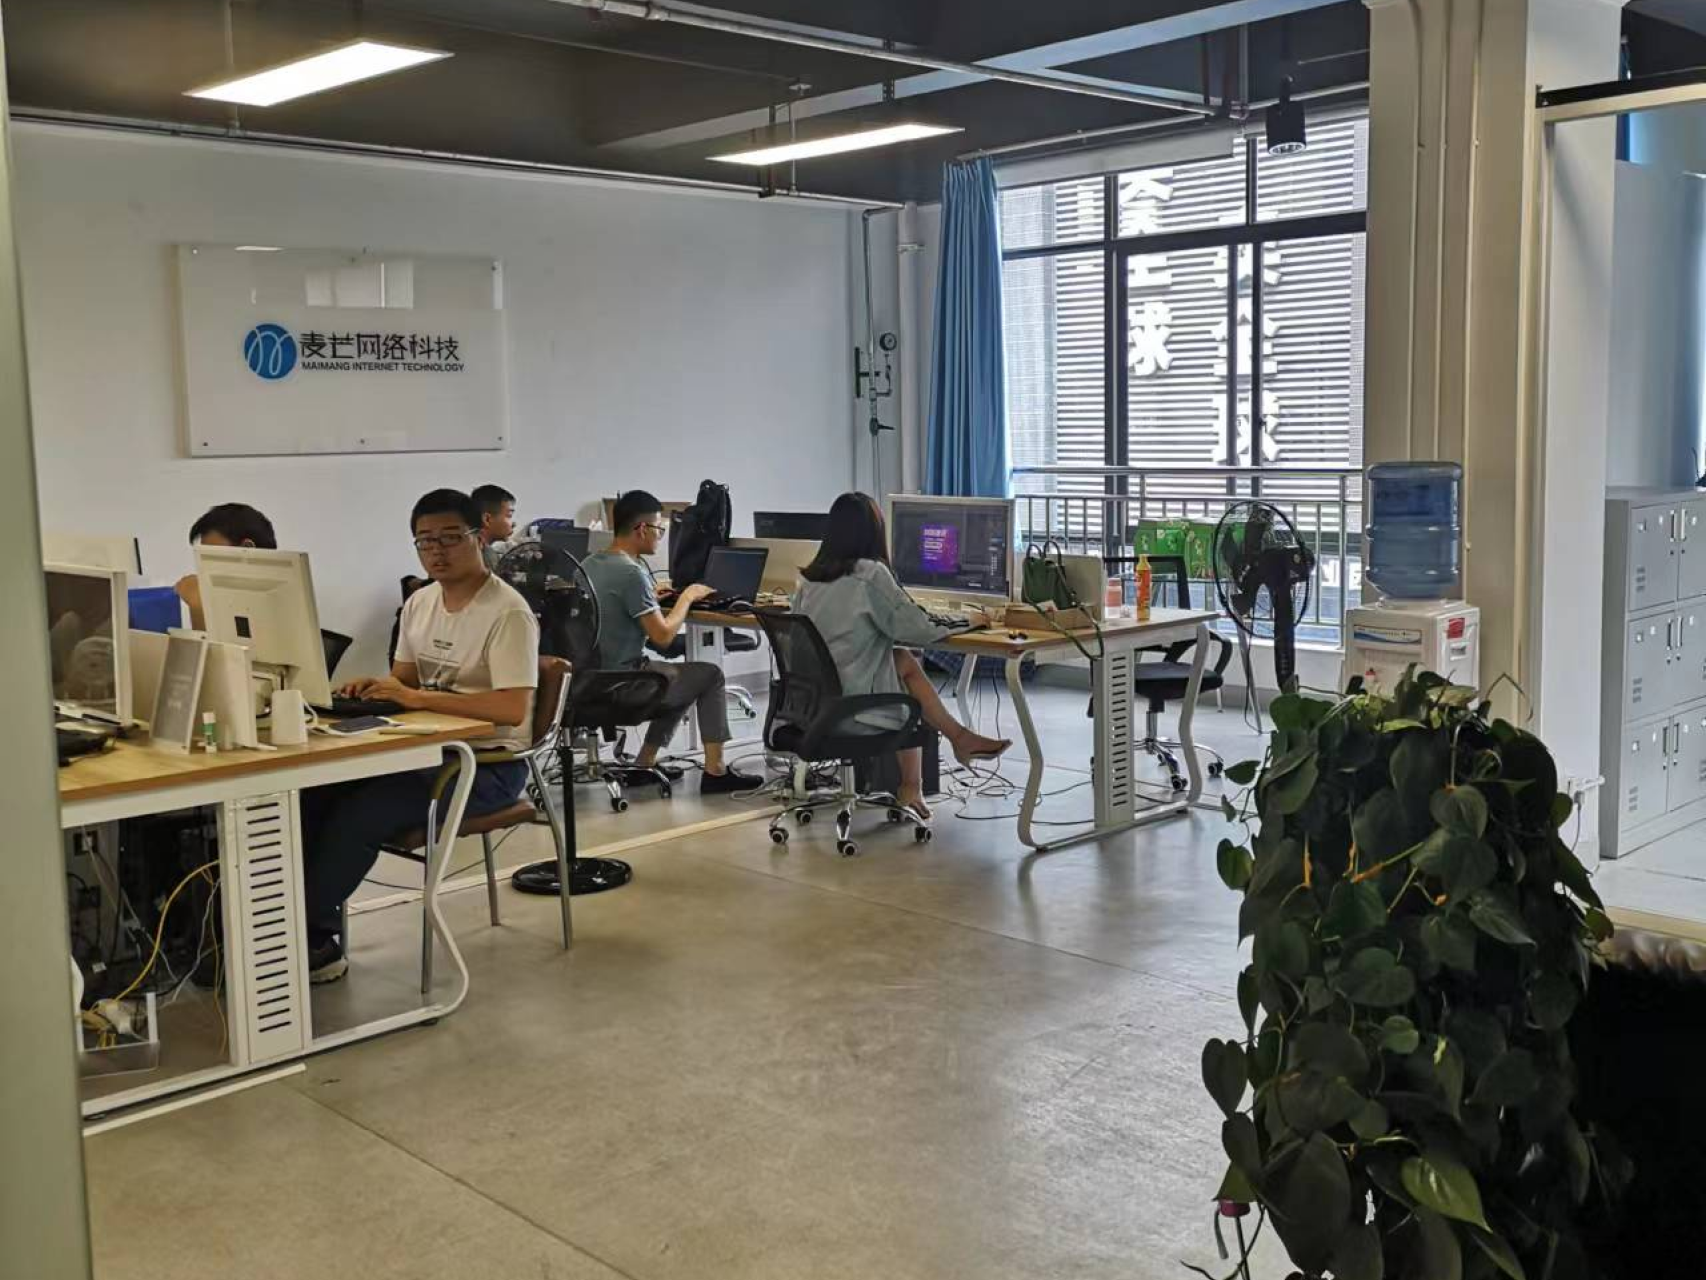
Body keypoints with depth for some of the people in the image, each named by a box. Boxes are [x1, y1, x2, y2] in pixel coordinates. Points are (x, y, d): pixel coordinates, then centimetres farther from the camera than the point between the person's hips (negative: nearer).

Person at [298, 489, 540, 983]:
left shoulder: (507, 613, -16)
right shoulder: (419, 603, 9)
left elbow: (513, 709, -26)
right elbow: (405, 680, 18)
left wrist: (417, 697, -27)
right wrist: (374, 687, -7)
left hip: (488, 765, -7)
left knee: (360, 811, -24)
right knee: (317, 788, -14)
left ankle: (312, 938, -7)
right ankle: (297, 921, -8)